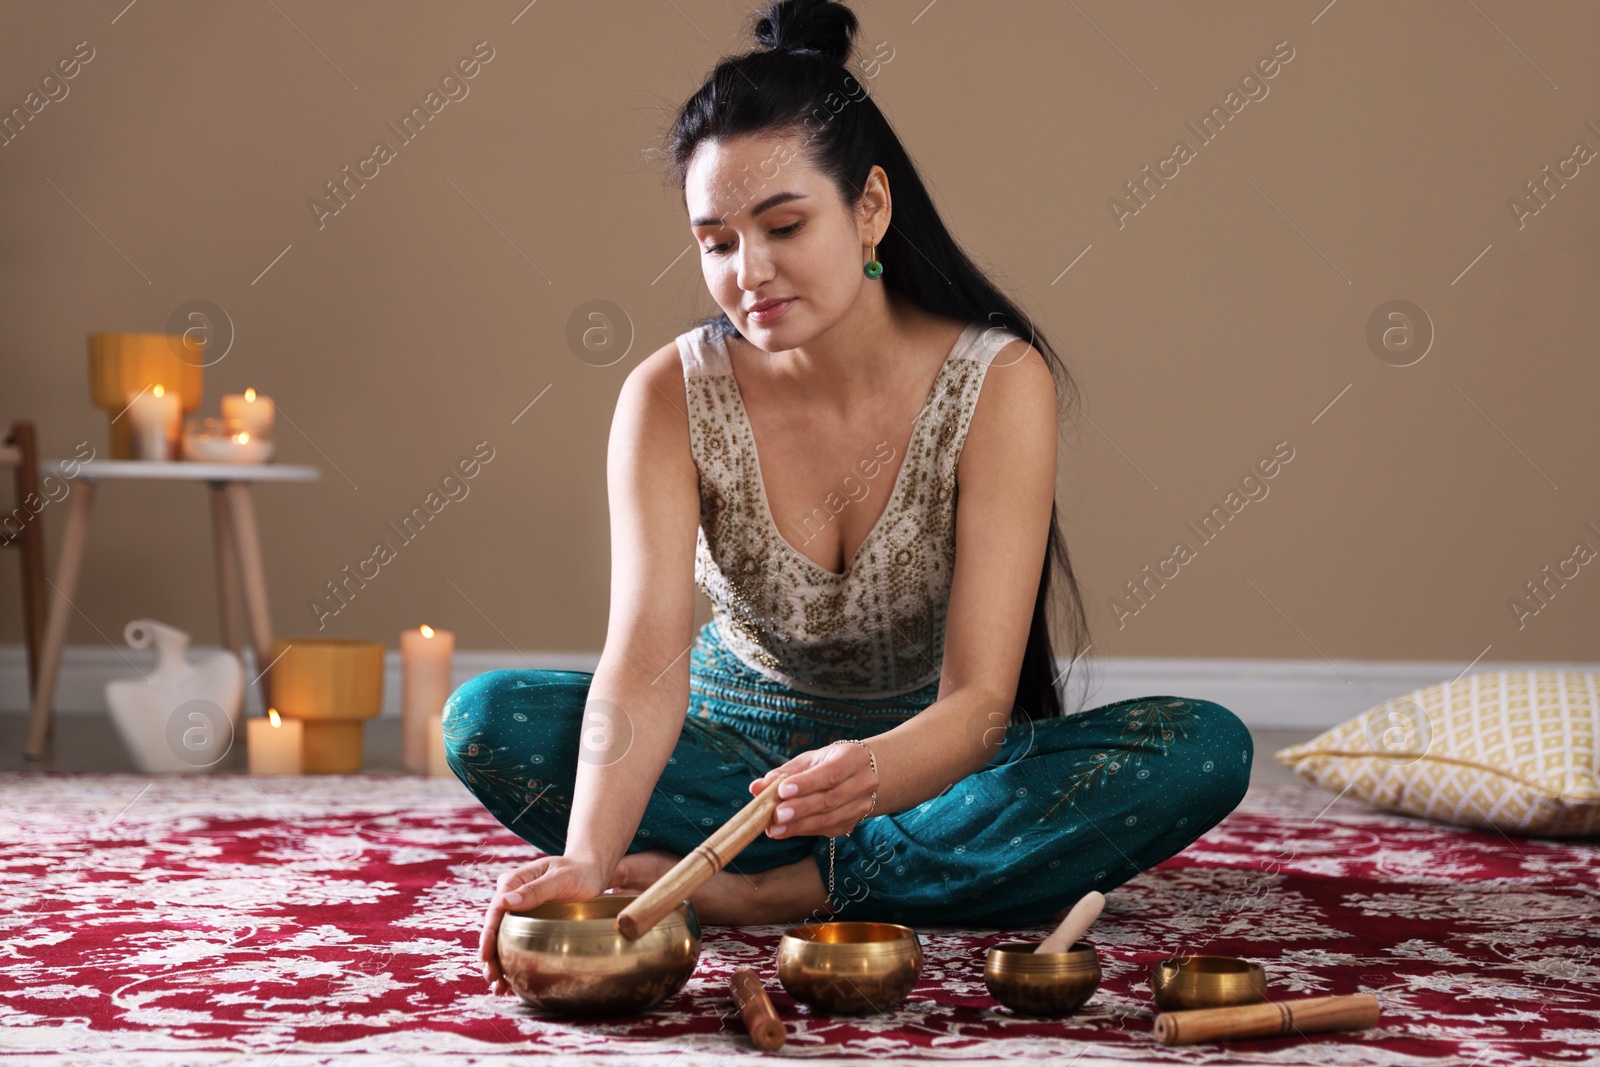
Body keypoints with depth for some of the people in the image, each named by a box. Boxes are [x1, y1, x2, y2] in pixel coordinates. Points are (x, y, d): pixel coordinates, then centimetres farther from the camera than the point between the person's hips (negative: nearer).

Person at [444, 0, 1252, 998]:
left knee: (1204, 750, -29)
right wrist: (589, 857, -48)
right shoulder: (671, 395, -16)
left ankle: (771, 893, -28)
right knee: (489, 718, -24)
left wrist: (875, 771, -50)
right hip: (743, 744, 1)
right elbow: (644, 663, -29)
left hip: (929, 754, 0)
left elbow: (980, 699, -27)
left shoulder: (997, 383, -20)